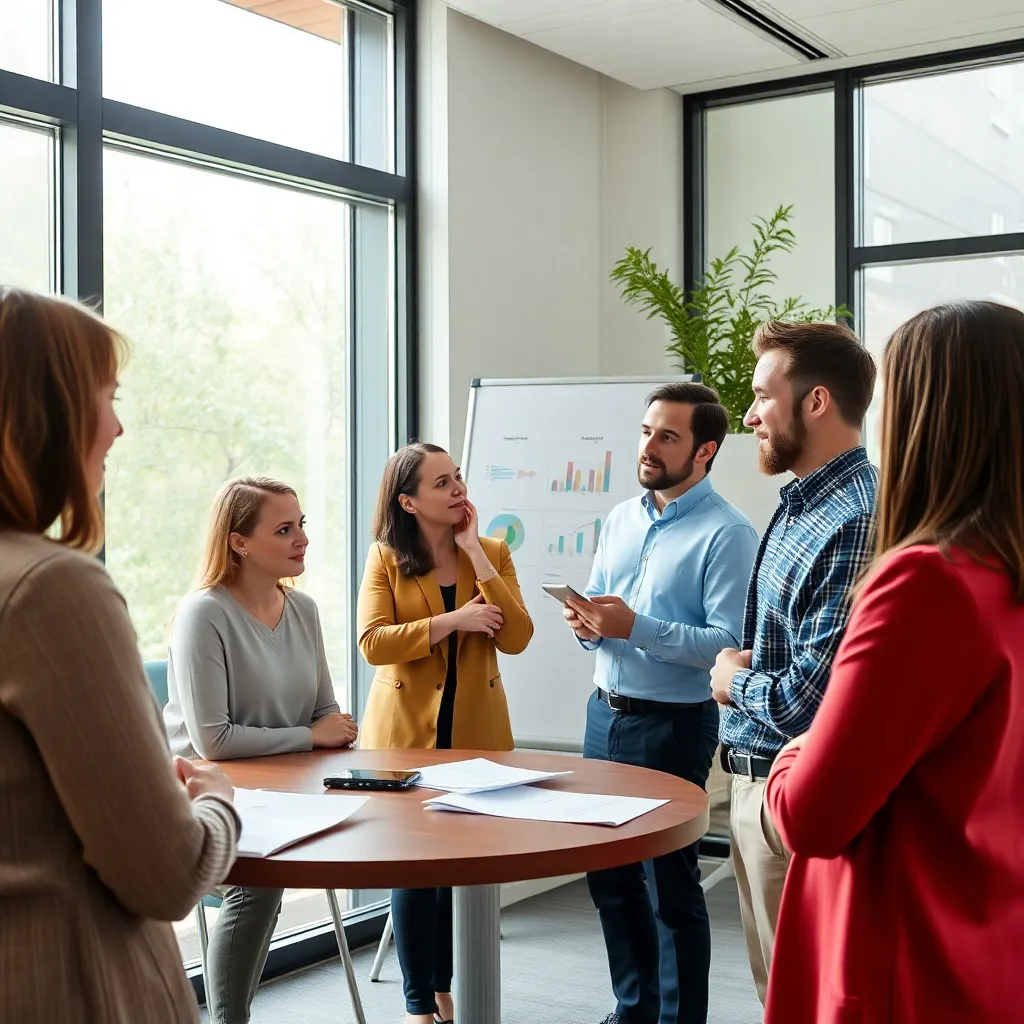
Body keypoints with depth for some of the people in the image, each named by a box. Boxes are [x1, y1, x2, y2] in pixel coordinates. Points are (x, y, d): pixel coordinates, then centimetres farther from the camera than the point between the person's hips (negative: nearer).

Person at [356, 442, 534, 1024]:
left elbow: (516, 638, -11)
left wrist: (475, 553, -13)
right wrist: (454, 620, -20)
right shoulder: (386, 559, -3)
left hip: (476, 731, 2)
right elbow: (372, 643, -16)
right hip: (408, 732, -2)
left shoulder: (492, 553, 1)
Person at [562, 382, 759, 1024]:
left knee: (672, 885, 3)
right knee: (609, 876, 17)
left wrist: (636, 627, -27)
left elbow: (729, 645, -22)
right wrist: (586, 623, -7)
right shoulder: (622, 518, 10)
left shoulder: (728, 534, -14)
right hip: (606, 712, 8)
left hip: (673, 724, -8)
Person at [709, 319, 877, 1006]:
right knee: (777, 985, 22)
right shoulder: (804, 505, 9)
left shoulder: (851, 523, -24)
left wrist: (736, 681, -8)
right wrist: (743, 673, 2)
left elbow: (811, 699, -27)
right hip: (759, 776, 10)